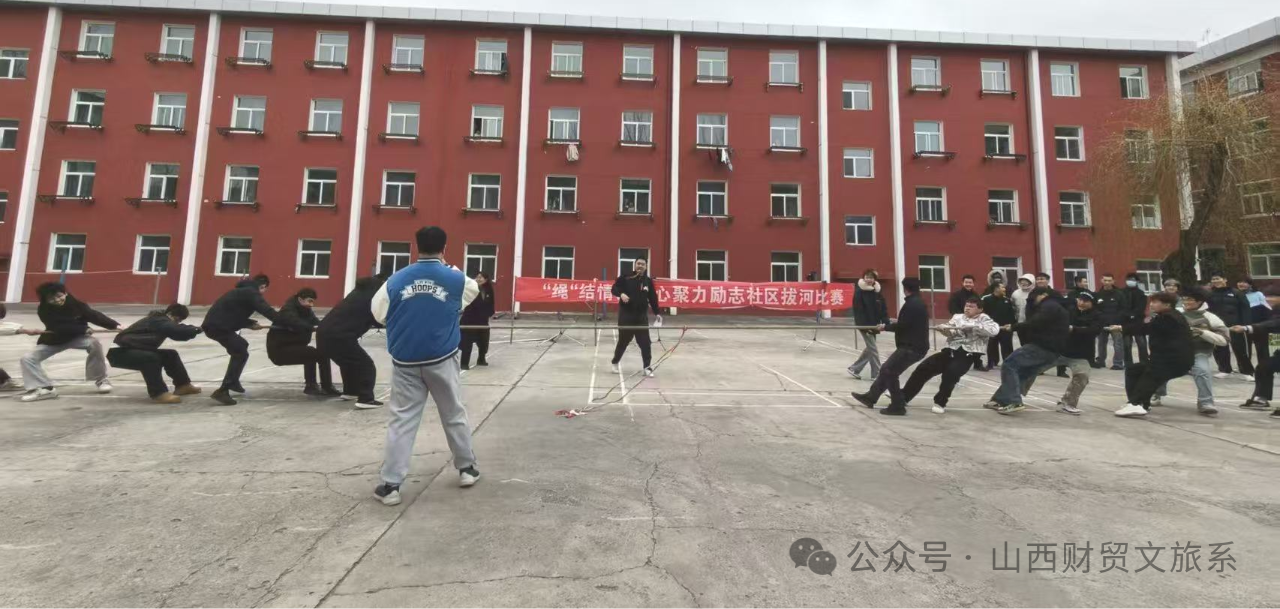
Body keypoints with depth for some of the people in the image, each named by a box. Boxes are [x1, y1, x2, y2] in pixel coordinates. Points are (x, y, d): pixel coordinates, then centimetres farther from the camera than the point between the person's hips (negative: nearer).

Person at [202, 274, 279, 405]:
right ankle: (222, 391, -13)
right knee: (241, 354, -9)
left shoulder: (244, 291, 21)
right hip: (218, 326, -10)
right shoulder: (251, 293, -9)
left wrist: (251, 324, 15)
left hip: (215, 323, 10)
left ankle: (233, 382, 35)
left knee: (241, 346, 27)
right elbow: (267, 310, -19)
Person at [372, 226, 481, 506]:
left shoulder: (396, 280, -3)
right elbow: (474, 289, 17)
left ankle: (390, 484, 8)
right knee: (454, 415, 14)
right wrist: (448, 267, 27)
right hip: (442, 361, 0)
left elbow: (378, 314, 8)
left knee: (401, 421, 6)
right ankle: (466, 468, 27)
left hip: (405, 363, 1)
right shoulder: (456, 279, -6)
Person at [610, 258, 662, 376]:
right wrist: (621, 294, -23)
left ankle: (647, 367, 6)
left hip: (641, 316, 3)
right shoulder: (625, 277, -4)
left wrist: (657, 313, 4)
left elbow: (653, 298, 9)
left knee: (645, 342, -1)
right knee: (623, 340, 7)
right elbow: (614, 288, -2)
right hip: (625, 314, -2)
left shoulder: (648, 281, 6)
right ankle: (615, 362, 29)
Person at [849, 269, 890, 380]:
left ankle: (854, 368, 26)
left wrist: (885, 323, -7)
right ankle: (876, 374, 7)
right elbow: (858, 310, -17)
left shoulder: (878, 292, 6)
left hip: (874, 325, 7)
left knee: (869, 348, 14)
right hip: (864, 325, -7)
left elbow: (884, 309, 5)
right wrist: (864, 326, -22)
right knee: (873, 349, -3)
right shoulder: (859, 292, -13)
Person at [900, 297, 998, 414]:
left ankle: (940, 402, -7)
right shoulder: (958, 317, 16)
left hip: (967, 355, -4)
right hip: (950, 351, 5)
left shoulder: (984, 319, 5)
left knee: (950, 373, -29)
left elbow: (995, 330, -14)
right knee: (923, 368, -6)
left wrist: (972, 326, -19)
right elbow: (951, 332, 1)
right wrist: (943, 329, -21)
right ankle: (904, 396, 2)